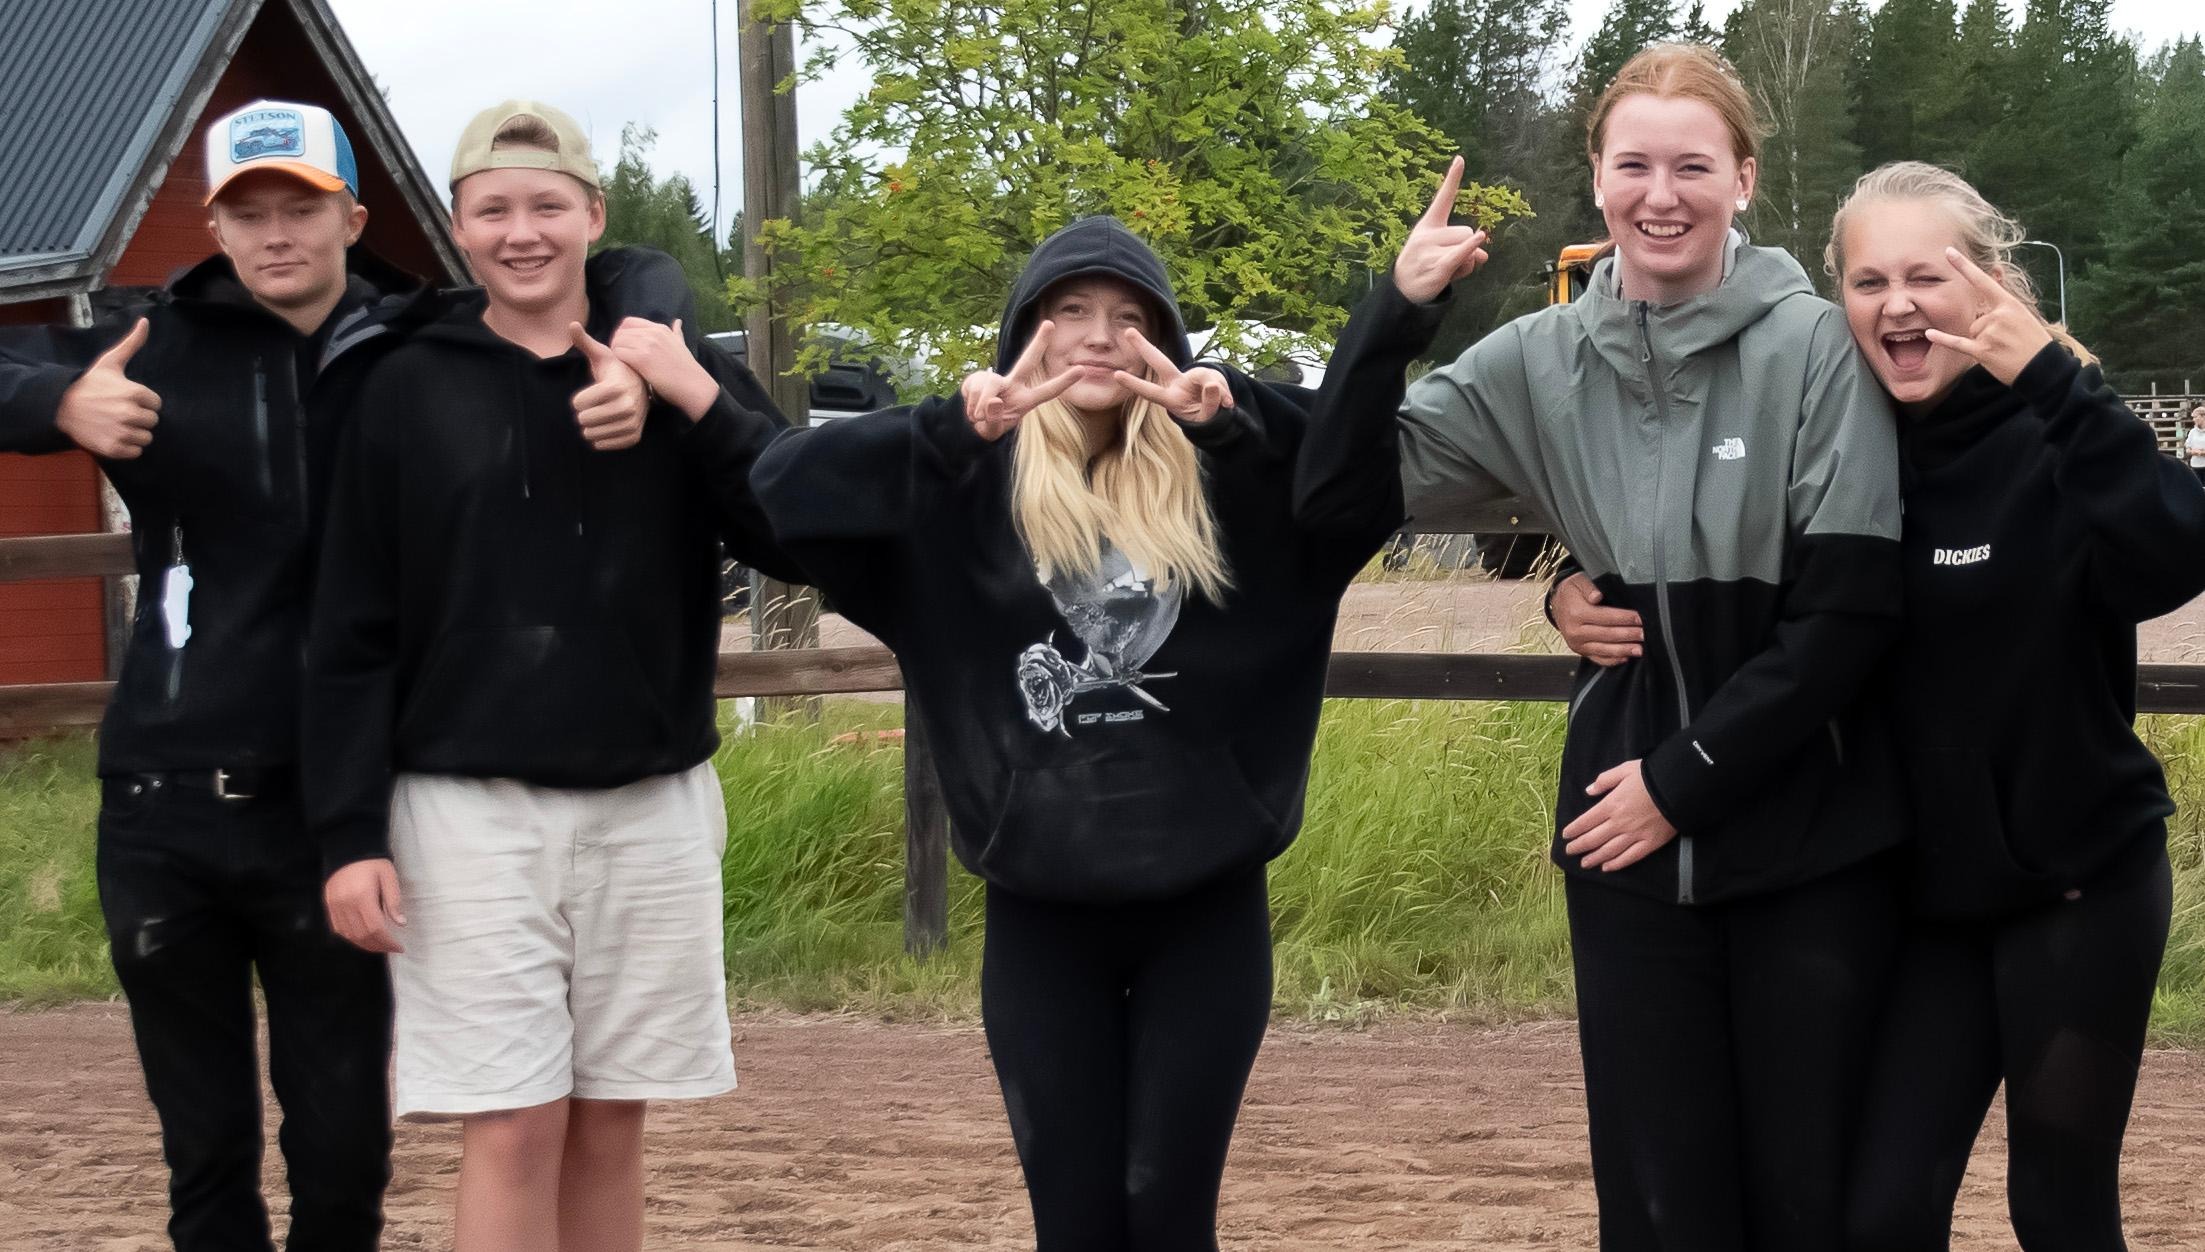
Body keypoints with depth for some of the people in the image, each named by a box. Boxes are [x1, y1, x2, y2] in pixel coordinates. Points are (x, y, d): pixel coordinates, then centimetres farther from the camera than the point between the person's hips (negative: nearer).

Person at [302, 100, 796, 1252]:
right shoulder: (407, 390, 3)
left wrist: (700, 402, -16)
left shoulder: (678, 372, 5)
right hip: (472, 810, -1)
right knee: (512, 1134, -3)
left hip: (651, 808, 2)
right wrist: (349, 832, -3)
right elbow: (352, 633, 3)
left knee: (609, 1126, 8)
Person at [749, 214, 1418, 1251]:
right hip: (1039, 913, 0)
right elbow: (784, 489, -14)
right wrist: (961, 424, -25)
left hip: (1206, 905, 0)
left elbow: (1368, 478, -13)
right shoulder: (965, 491, 0)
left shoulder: (1227, 480, 2)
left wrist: (1238, 407, -28)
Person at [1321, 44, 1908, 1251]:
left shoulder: (1815, 349, -9)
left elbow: (1849, 611, -11)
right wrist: (1395, 312, -10)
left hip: (1811, 844, -3)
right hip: (1628, 844, 3)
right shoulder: (1542, 360, 2)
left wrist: (1685, 777, -11)